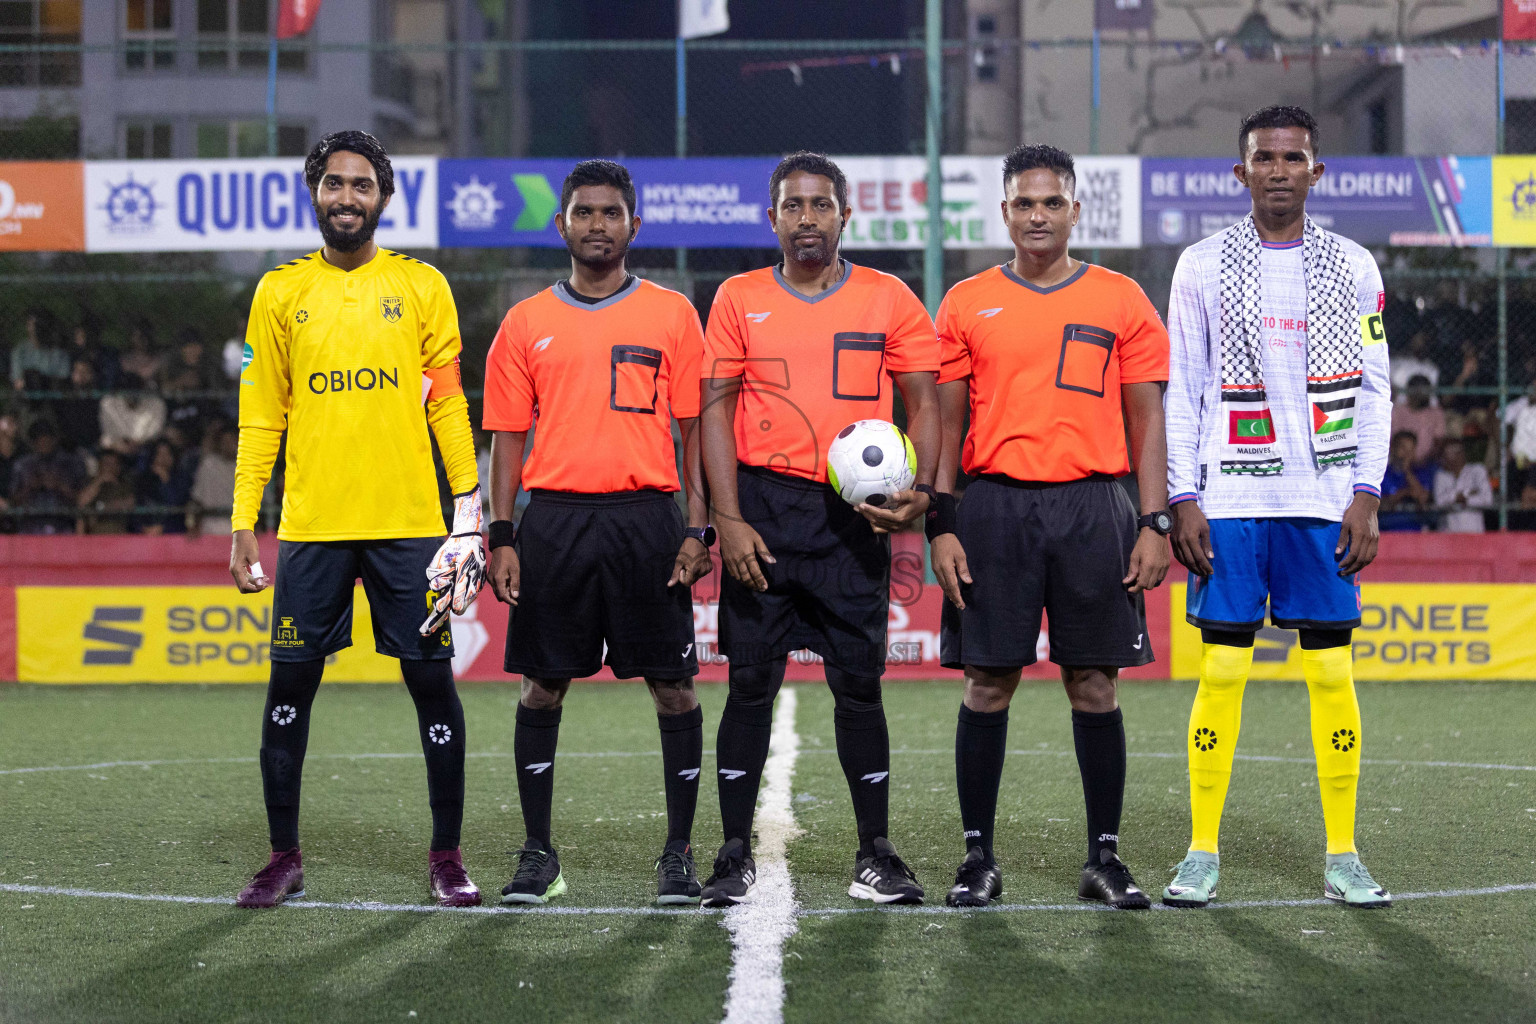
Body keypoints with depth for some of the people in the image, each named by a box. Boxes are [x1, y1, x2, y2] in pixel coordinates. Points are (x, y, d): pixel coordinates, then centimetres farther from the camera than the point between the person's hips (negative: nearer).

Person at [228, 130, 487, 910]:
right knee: (290, 684, 2)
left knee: (432, 680, 0)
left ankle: (446, 857, 10)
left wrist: (469, 513, -1)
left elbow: (448, 406, 5)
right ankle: (284, 856, 14)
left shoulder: (421, 287, 6)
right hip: (310, 524, 1)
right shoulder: (280, 292, 8)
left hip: (410, 523, -1)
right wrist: (243, 522, 2)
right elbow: (260, 416, 8)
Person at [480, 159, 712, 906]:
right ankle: (537, 854, 13)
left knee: (673, 685, -1)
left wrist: (698, 529, -3)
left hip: (647, 518, -1)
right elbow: (508, 437, 10)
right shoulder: (526, 324, 9)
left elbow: (696, 428, 5)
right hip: (554, 518, 1)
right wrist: (502, 536, 1)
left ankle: (679, 853, 9)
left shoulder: (671, 314, 6)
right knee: (543, 687, 3)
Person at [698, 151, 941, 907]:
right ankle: (735, 853, 8)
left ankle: (877, 854, 11)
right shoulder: (739, 299, 6)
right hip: (765, 506, 0)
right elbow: (716, 409, 4)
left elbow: (923, 403, 7)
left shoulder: (889, 299, 6)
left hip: (855, 513, 0)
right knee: (751, 680, 1)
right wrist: (728, 518, -6)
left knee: (859, 682, 2)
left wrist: (918, 492, -10)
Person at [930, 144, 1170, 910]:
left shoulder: (1121, 301, 7)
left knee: (1095, 685, 2)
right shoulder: (966, 304, 7)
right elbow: (946, 422, 7)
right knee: (988, 683, 1)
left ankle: (1105, 856, 10)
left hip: (1092, 506, 0)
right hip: (995, 506, 0)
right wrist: (941, 526, -2)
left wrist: (1154, 523, -1)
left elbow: (1147, 420, 7)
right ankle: (978, 857, 9)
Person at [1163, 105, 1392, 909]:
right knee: (1221, 670, -2)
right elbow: (1181, 392, 3)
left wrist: (1366, 497, -2)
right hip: (1230, 501, -1)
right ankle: (1202, 853, 6)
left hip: (1326, 501, 1)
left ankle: (1342, 858, 8)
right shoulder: (1202, 267, 4)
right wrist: (1183, 500, -4)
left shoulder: (1353, 269, 7)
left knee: (1332, 673, 1)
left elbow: (1373, 391, 7)